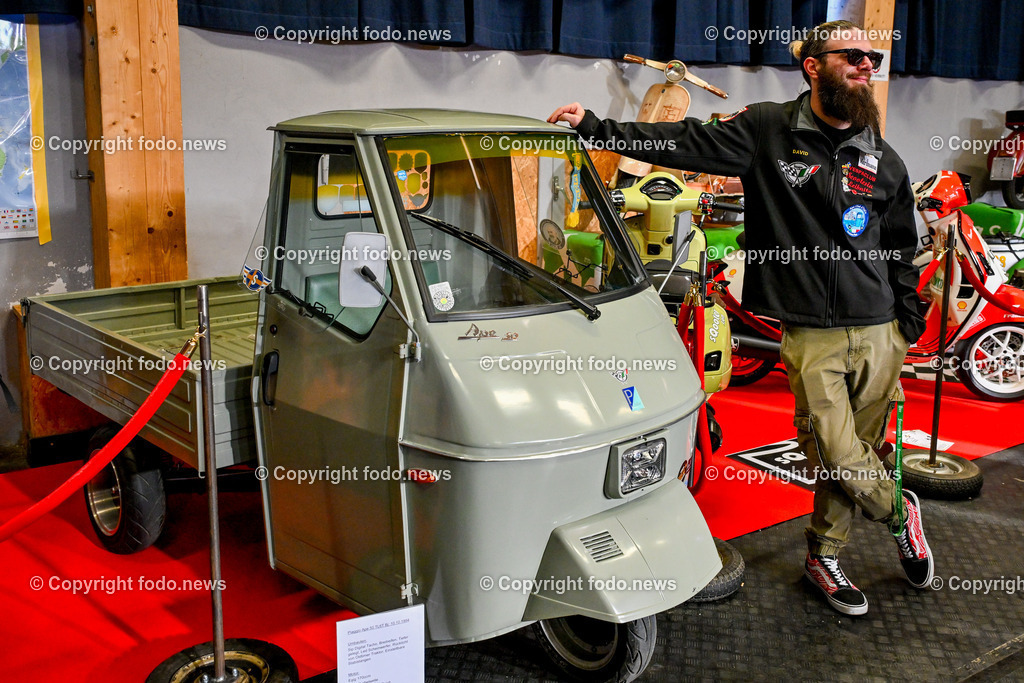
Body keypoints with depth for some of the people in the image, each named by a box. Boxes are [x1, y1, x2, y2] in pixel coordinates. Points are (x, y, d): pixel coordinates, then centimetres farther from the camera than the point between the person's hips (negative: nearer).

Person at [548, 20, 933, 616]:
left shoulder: (885, 162, 9)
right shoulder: (768, 131, 0)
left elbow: (902, 253, 17)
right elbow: (685, 144, -3)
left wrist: (908, 331, 13)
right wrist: (594, 126, -9)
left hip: (878, 332, 4)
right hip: (811, 334, -3)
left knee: (859, 452, 8)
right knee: (837, 455, -5)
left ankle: (824, 556, 28)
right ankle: (900, 513, 26)